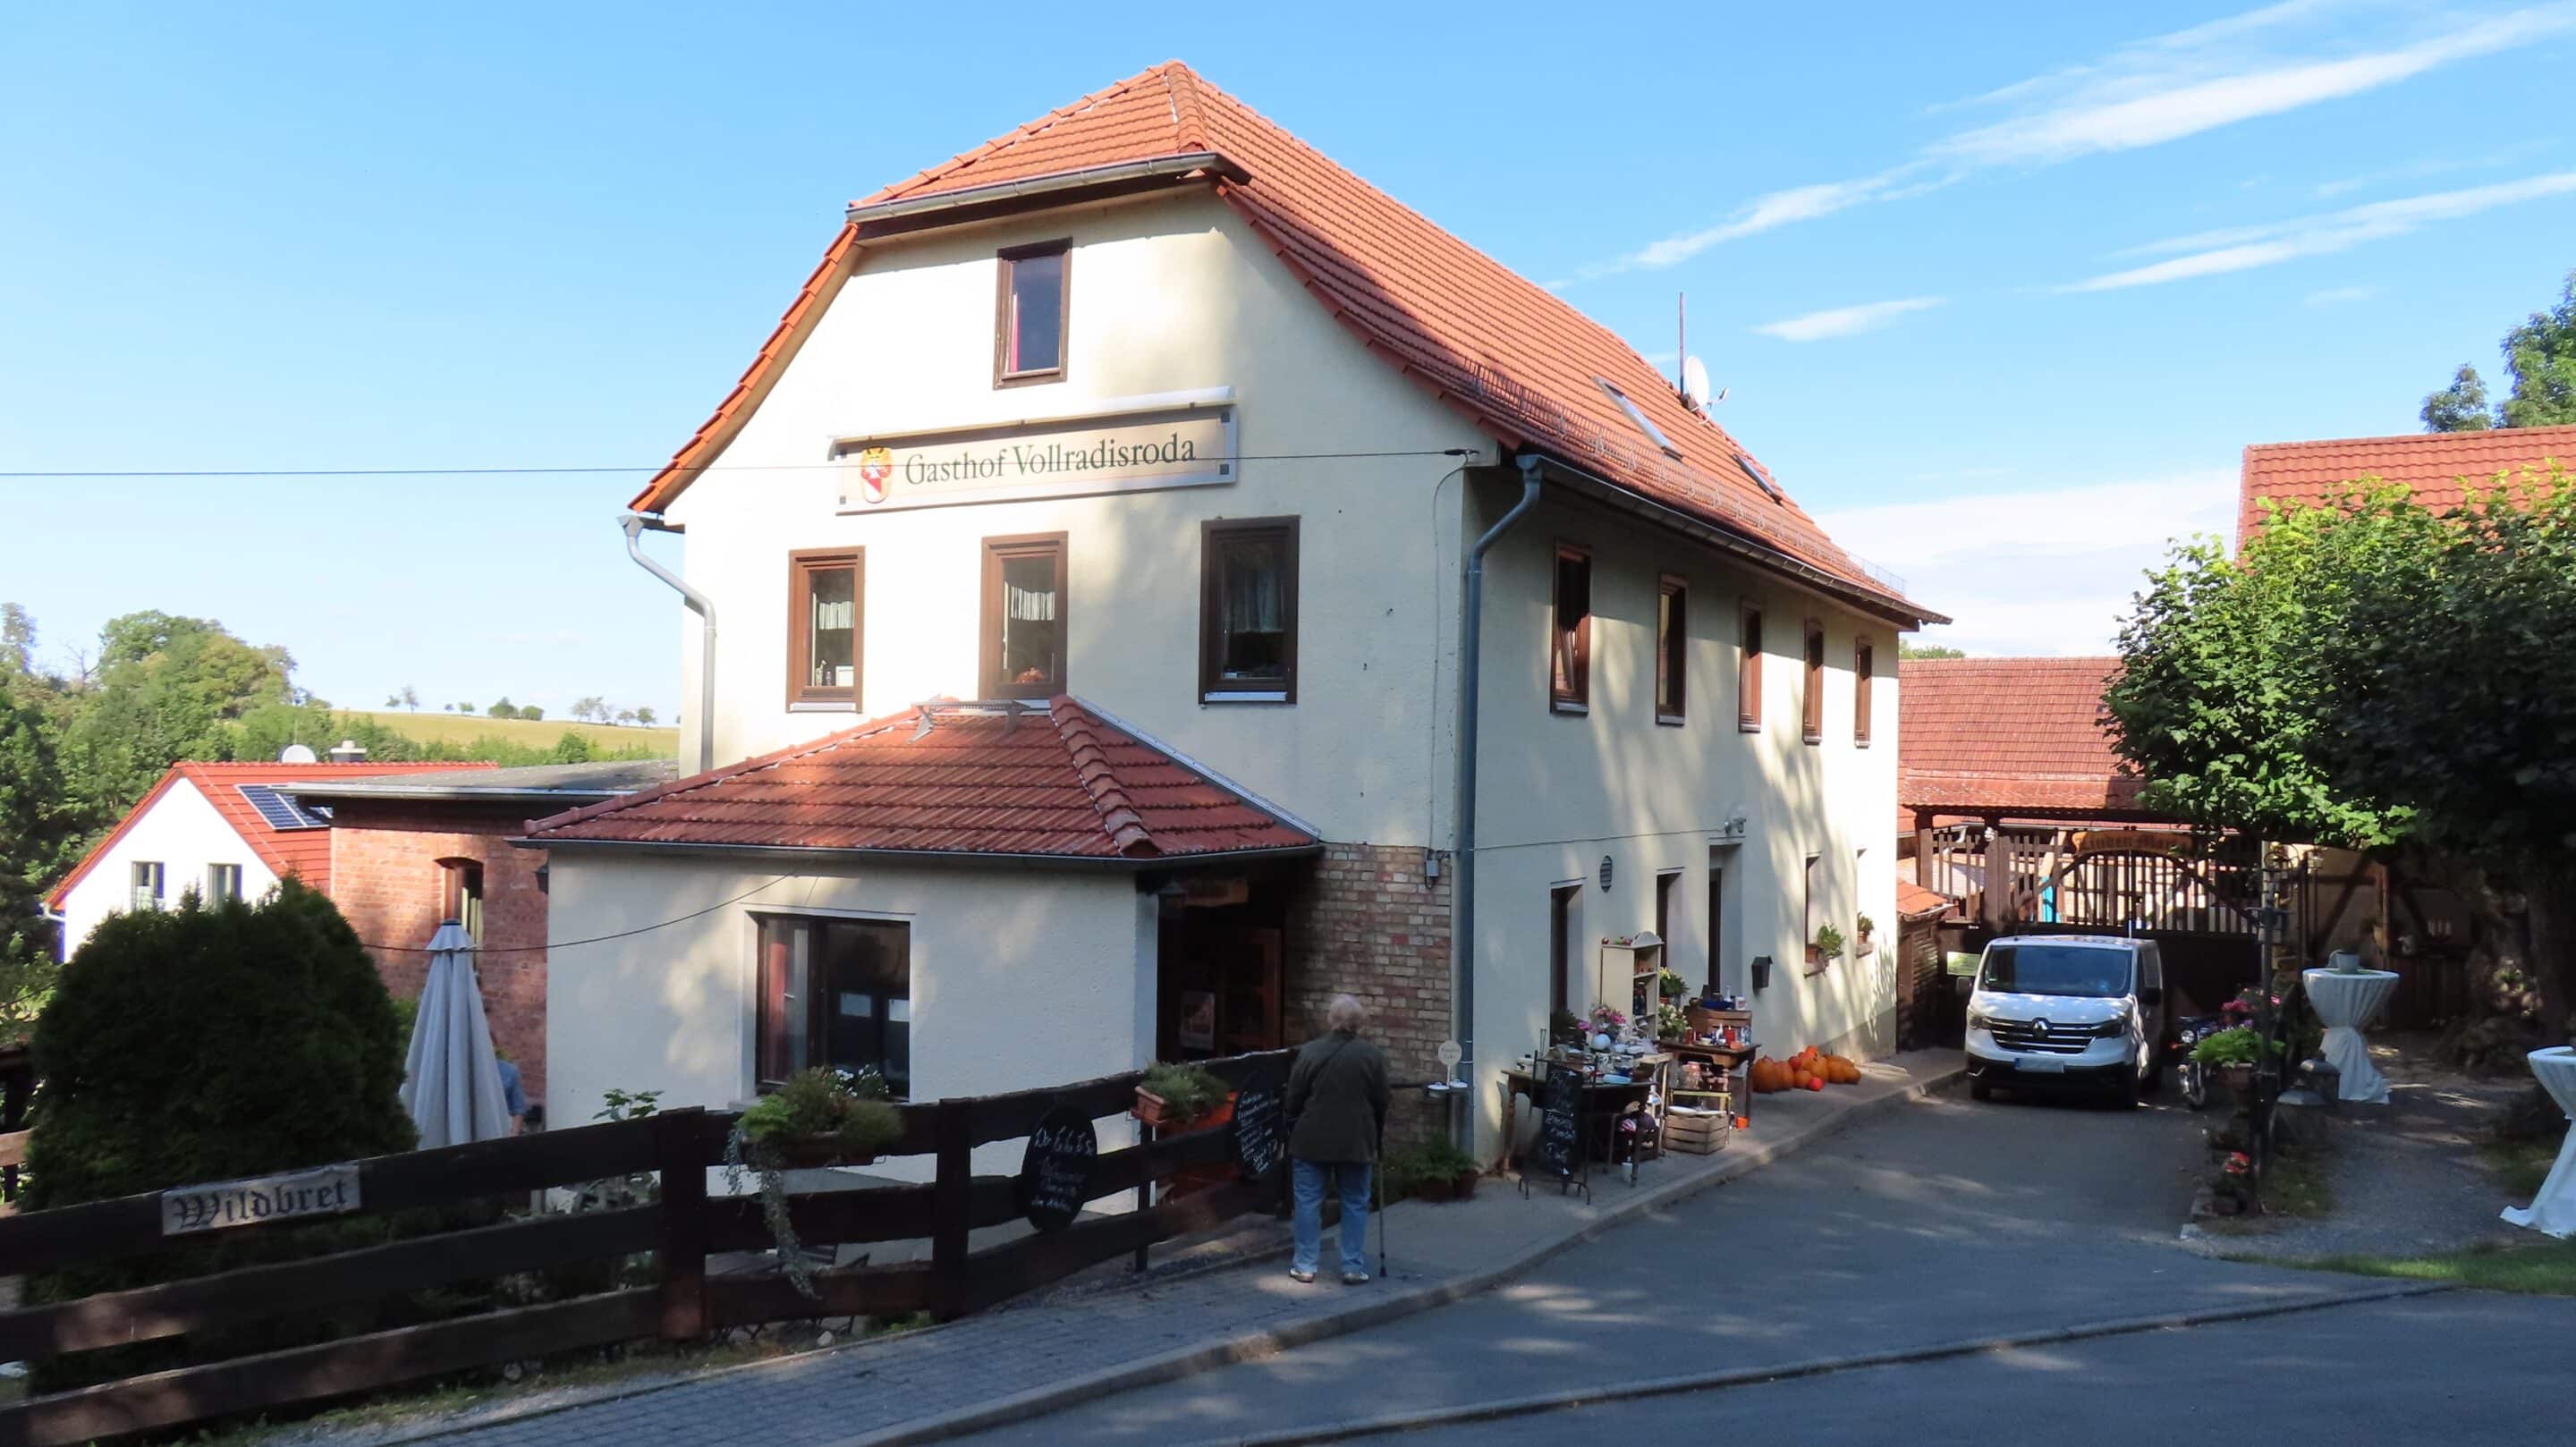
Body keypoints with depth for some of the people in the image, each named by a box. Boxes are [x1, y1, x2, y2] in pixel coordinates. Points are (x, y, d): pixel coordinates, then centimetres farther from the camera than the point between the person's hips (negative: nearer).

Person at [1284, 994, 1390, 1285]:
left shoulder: (1310, 1052, -8)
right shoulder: (1373, 1056, -5)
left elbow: (1294, 1100, -3)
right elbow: (1381, 1104, 2)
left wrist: (1292, 1133, 11)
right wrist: (1376, 1140, 14)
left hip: (1311, 1141, -1)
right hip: (1356, 1142, 1)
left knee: (1308, 1202, 9)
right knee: (1355, 1204, 11)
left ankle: (1305, 1265, 13)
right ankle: (1354, 1267, 11)